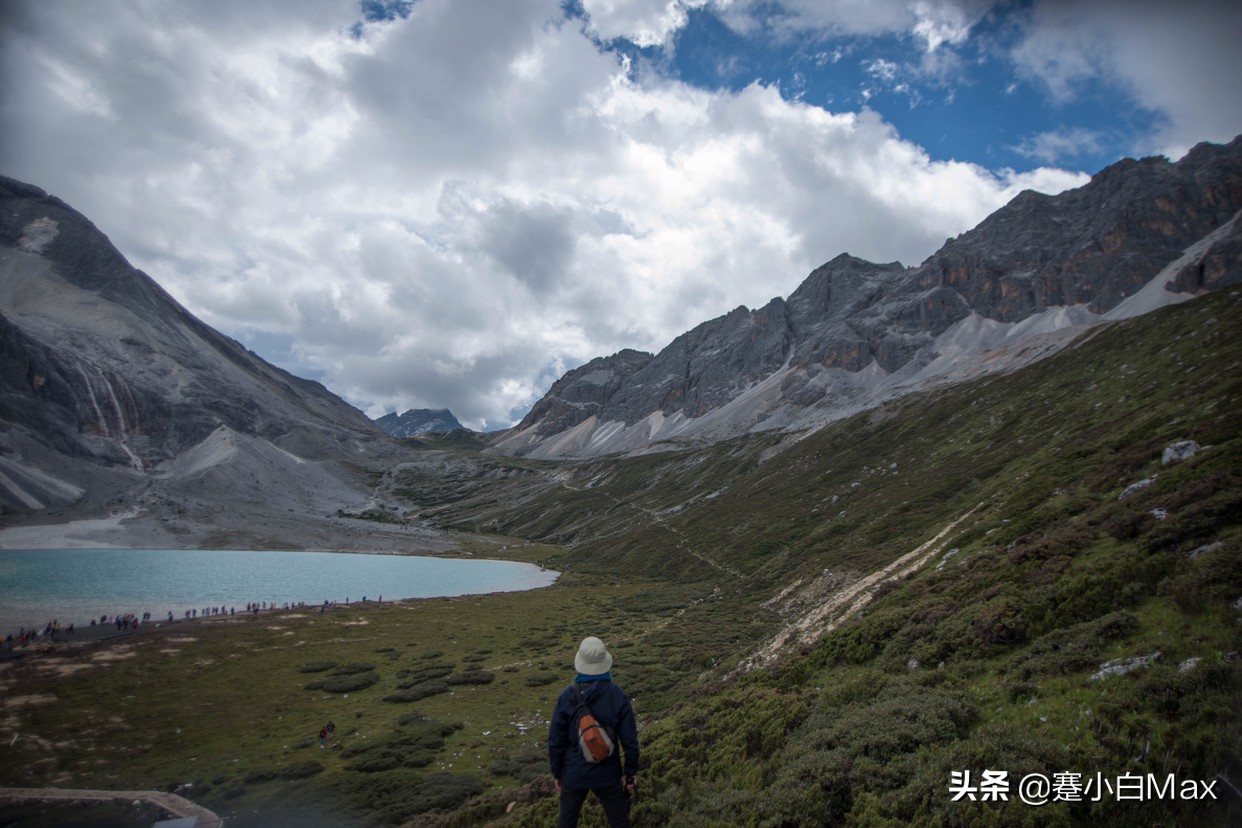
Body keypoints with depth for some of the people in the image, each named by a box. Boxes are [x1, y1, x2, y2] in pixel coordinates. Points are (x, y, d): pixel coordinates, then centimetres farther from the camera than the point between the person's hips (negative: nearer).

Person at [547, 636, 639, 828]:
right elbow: (630, 740, -10)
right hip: (607, 775, -1)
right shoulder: (618, 696, -17)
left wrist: (557, 773, 7)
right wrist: (631, 772, 5)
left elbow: (555, 740, -8)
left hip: (574, 774, 1)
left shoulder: (566, 696, -15)